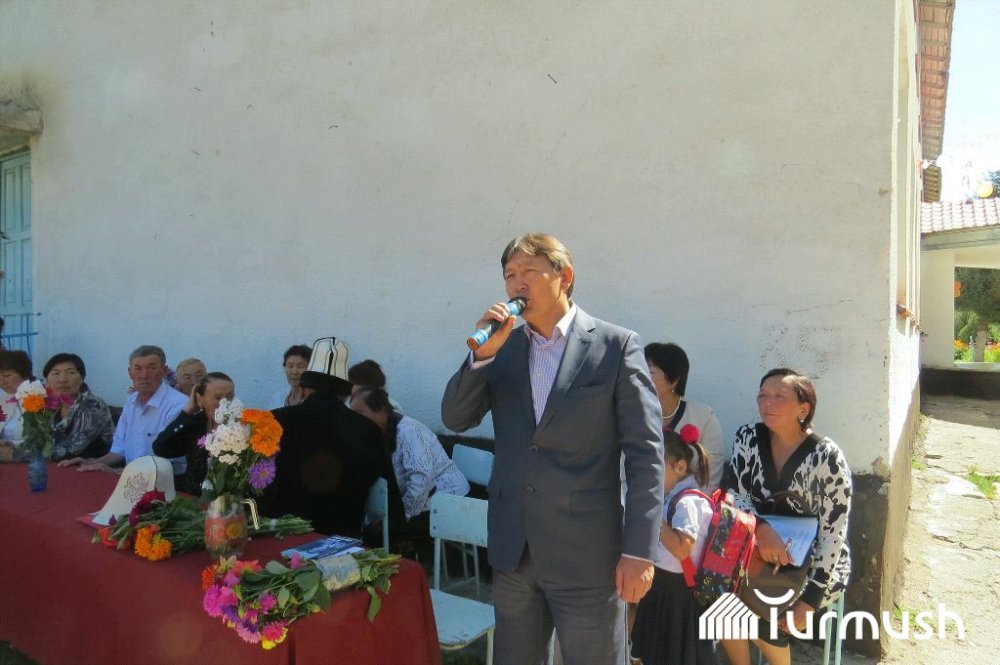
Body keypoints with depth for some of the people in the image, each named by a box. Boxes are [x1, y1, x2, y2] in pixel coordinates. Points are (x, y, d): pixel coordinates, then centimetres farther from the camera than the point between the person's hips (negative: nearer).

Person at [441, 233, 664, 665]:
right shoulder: (502, 347, 6)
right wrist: (483, 352, -13)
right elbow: (455, 420, 1)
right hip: (513, 550, 5)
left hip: (587, 553, -4)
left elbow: (645, 452, -8)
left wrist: (639, 549, -12)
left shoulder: (616, 345, -6)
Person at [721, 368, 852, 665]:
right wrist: (761, 528, -31)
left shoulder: (827, 457, -16)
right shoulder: (748, 438, -6)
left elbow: (832, 534, -16)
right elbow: (733, 495, -8)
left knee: (763, 617, -24)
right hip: (763, 556, 3)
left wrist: (810, 600, -21)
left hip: (815, 563, -3)